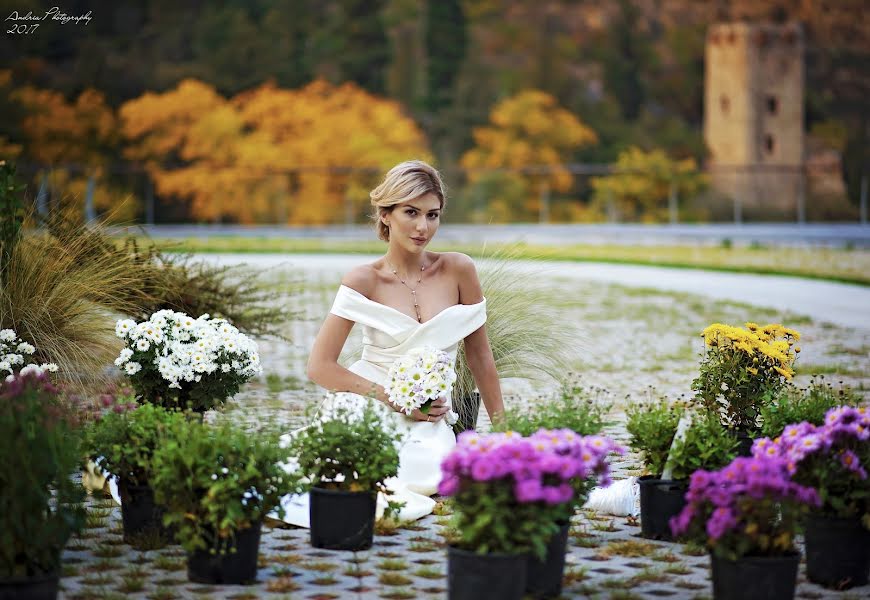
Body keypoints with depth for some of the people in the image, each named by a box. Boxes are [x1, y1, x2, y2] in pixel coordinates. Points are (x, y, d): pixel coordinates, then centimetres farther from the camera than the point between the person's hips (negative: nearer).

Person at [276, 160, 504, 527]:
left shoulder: (457, 270, 0)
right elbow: (320, 368, -8)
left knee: (426, 480, -29)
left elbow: (480, 355, 9)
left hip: (430, 417, 3)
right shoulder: (364, 281, -5)